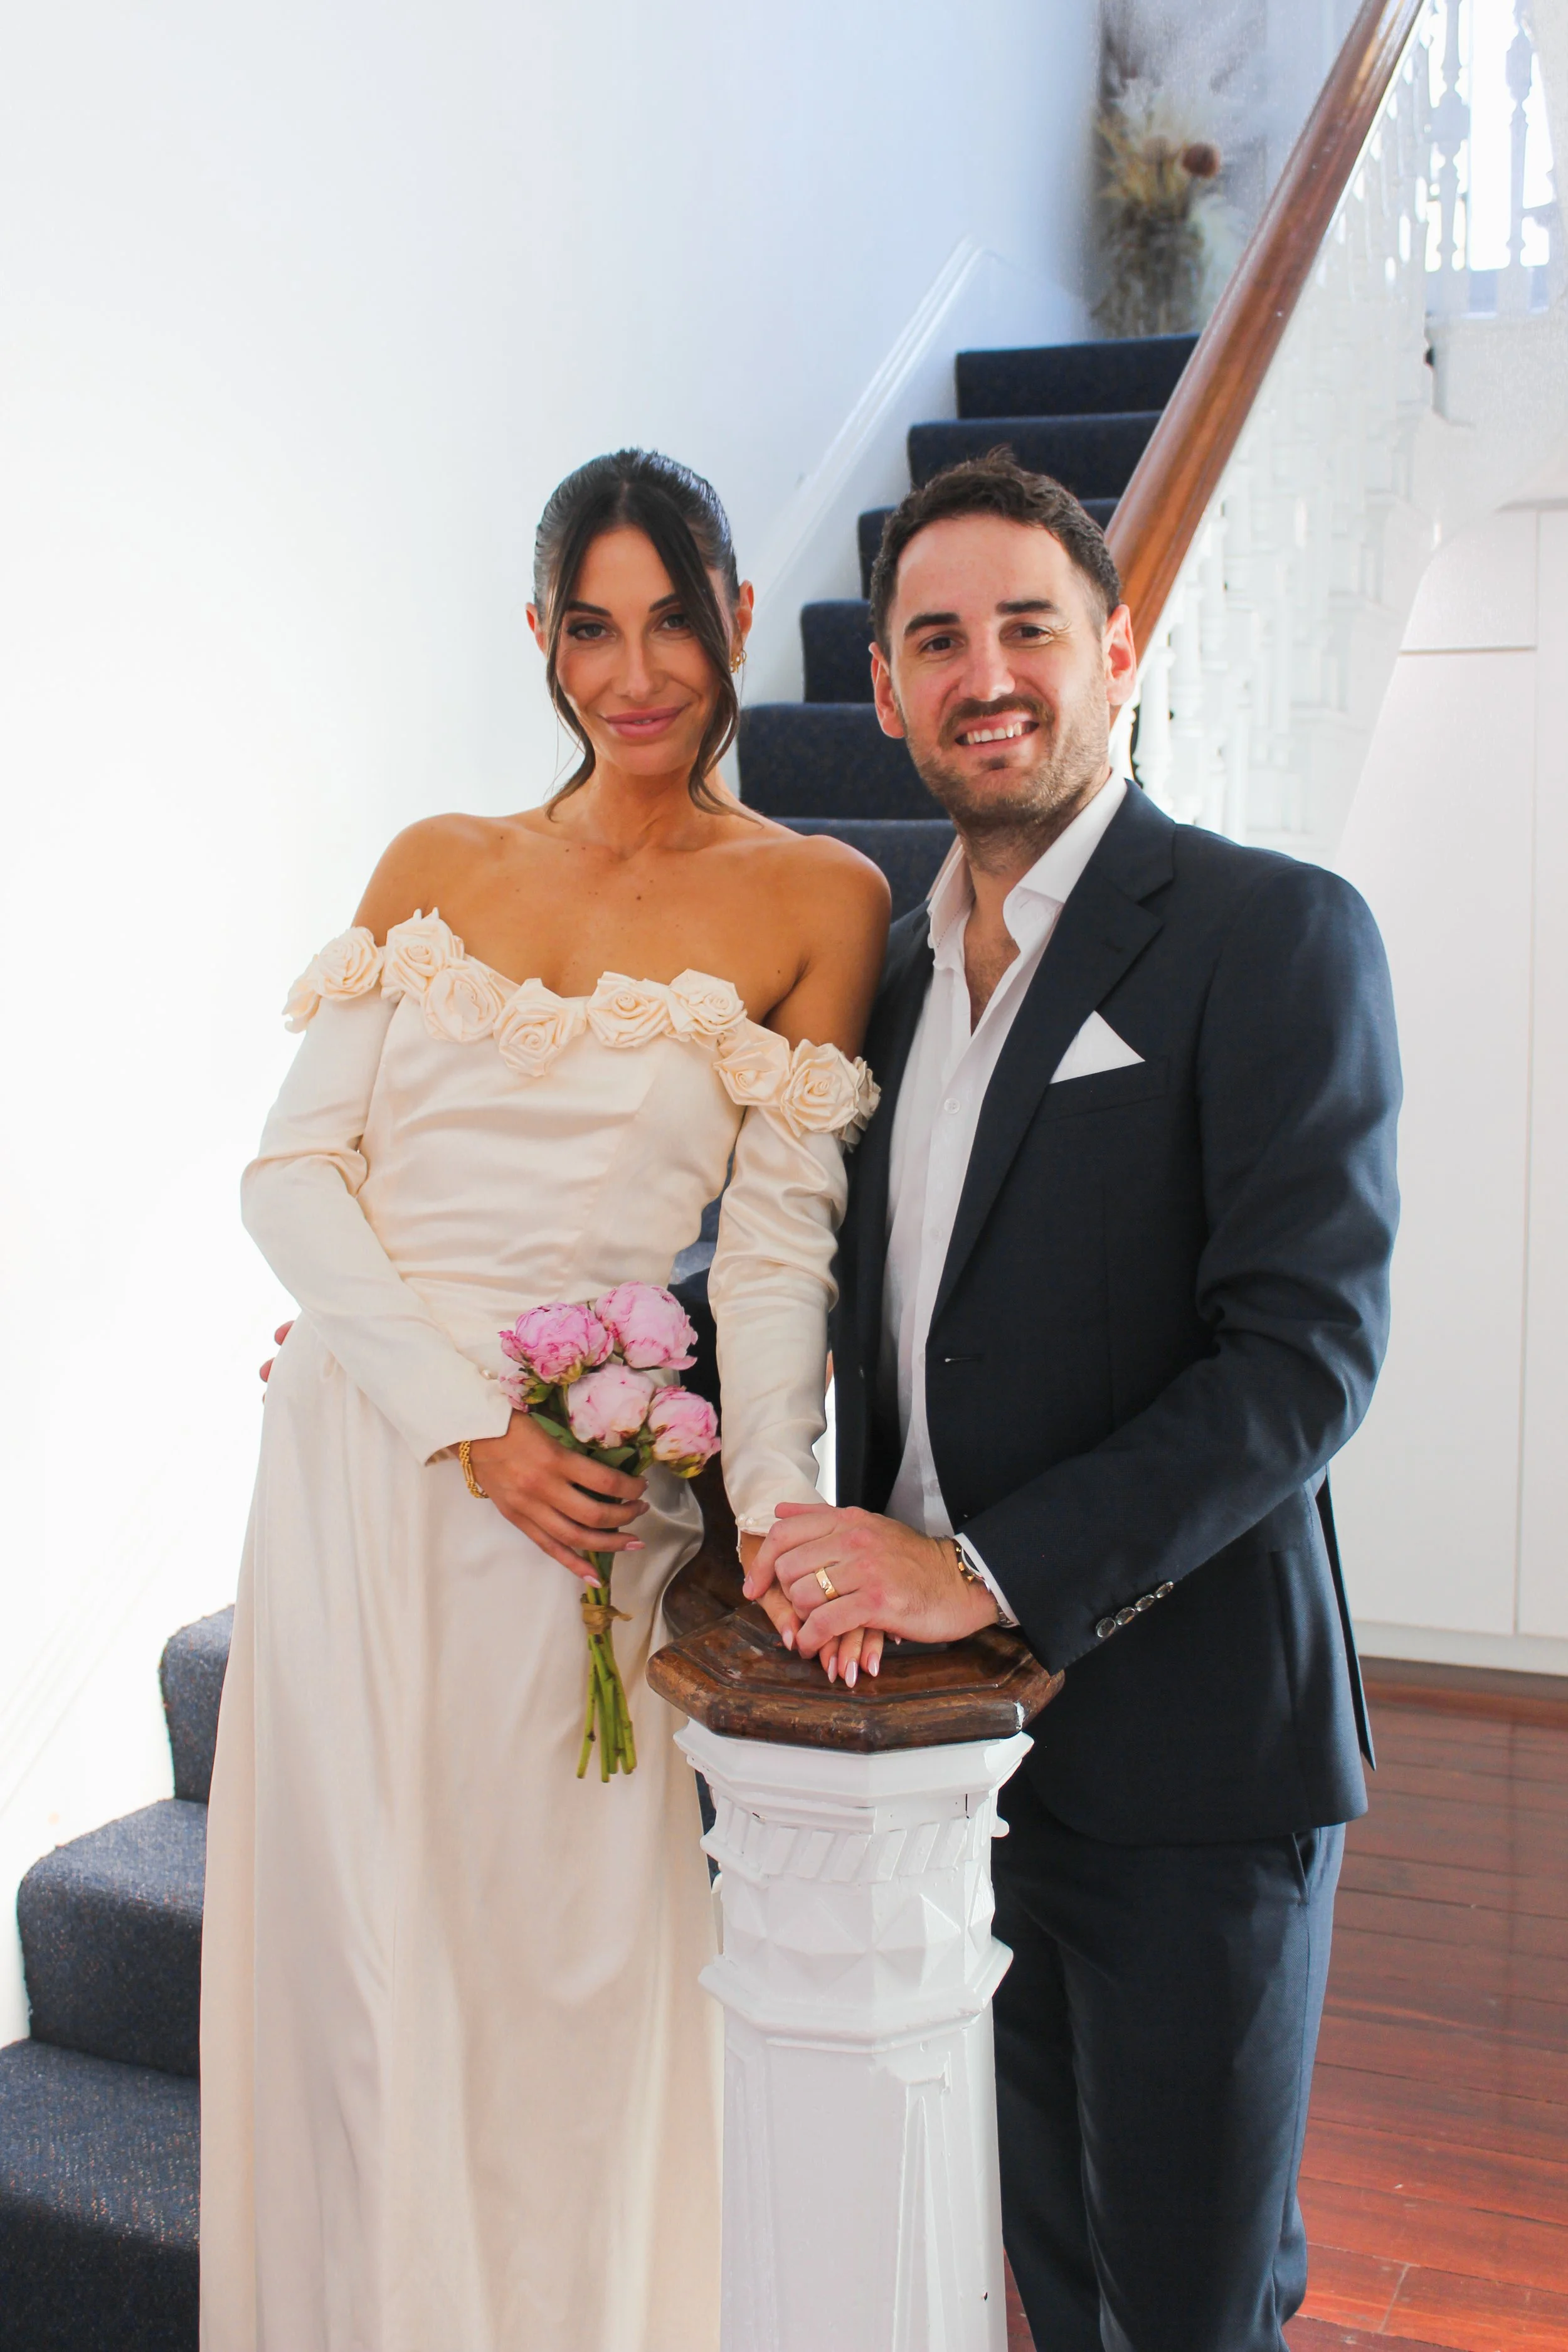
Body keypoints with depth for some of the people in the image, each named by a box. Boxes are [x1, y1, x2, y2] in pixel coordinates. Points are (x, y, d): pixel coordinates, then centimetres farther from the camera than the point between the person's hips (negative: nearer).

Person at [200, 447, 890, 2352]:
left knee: (570, 1965, 8)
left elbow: (781, 1237, -4)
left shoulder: (813, 896, 0)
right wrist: (468, 1428, -11)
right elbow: (293, 1169, 1)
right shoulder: (435, 865, 8)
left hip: (587, 1483, -2)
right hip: (356, 1454, 3)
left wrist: (775, 1513, -19)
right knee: (358, 1947, 11)